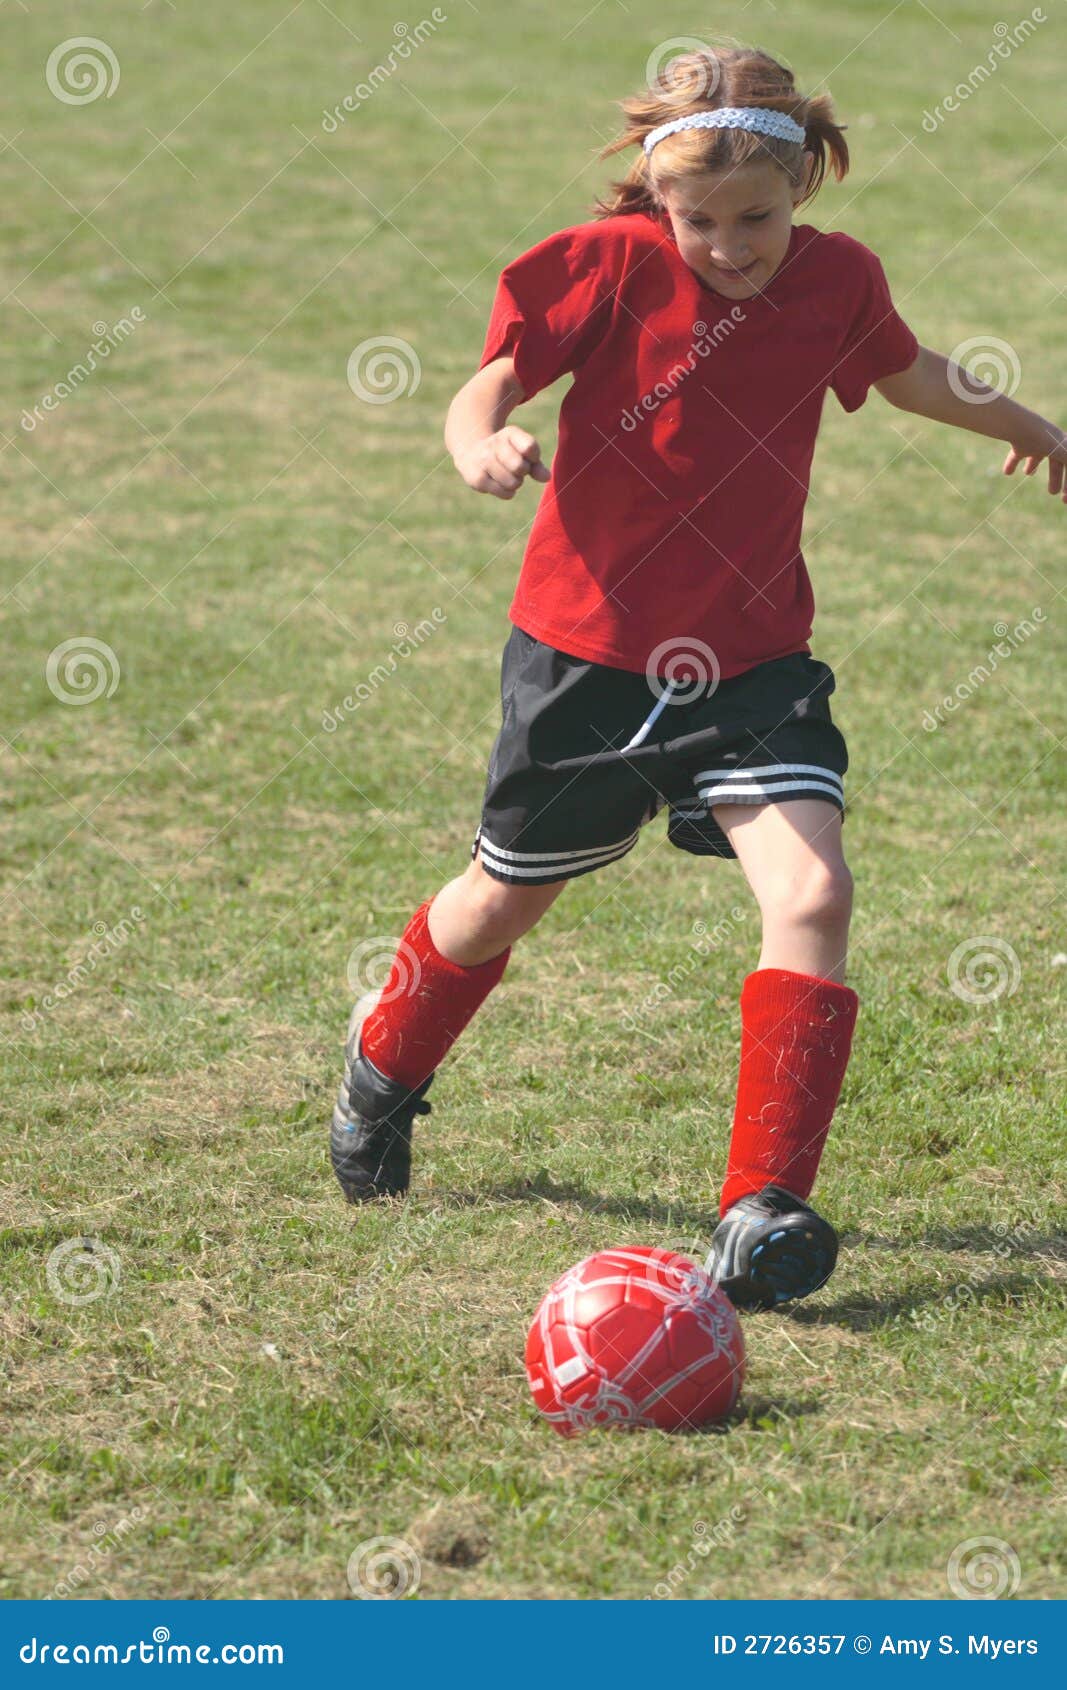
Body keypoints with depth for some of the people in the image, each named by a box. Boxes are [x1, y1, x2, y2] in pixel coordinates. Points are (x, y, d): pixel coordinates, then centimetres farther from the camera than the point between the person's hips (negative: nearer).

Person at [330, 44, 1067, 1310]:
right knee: (506, 898, 16)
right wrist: (480, 447, -40)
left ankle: (762, 1211, -16)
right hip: (588, 646, -2)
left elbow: (904, 370, 20)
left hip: (751, 658, 2)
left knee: (812, 893, -19)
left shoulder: (838, 280, -2)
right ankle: (384, 1066, 47)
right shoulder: (610, 267, -14)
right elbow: (488, 388, -16)